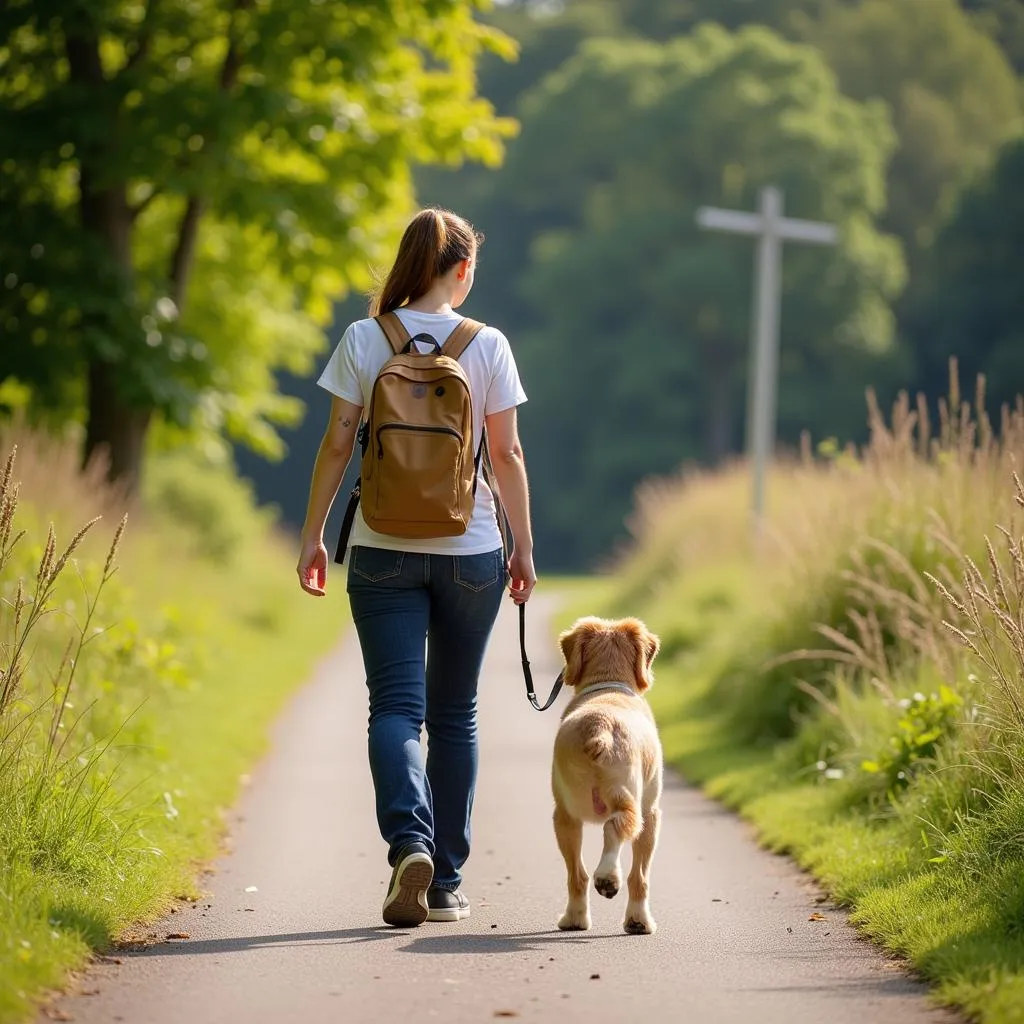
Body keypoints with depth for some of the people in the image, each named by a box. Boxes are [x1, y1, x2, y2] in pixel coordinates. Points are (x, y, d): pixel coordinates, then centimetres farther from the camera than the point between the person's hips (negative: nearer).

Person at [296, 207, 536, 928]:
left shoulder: (364, 340, -2)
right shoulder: (488, 346, -3)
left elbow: (338, 444, -2)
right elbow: (507, 454, -1)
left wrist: (313, 534, 6)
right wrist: (524, 547, 7)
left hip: (383, 550, 0)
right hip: (469, 550, 0)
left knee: (396, 707, -1)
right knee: (454, 711, 11)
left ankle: (410, 843, -25)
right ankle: (447, 881, 14)